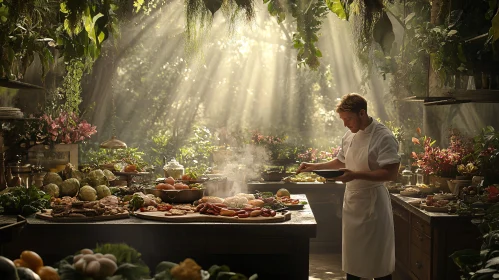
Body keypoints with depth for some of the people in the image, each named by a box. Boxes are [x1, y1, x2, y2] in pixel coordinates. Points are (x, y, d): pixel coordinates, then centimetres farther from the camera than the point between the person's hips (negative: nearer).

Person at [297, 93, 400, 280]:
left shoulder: (383, 137, -17)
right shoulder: (349, 135, 7)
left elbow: (391, 173, -22)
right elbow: (340, 161, 21)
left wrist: (355, 175, -28)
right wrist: (314, 167, 7)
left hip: (372, 201, -7)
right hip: (351, 200, 7)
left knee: (378, 258, 4)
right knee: (351, 257, 16)